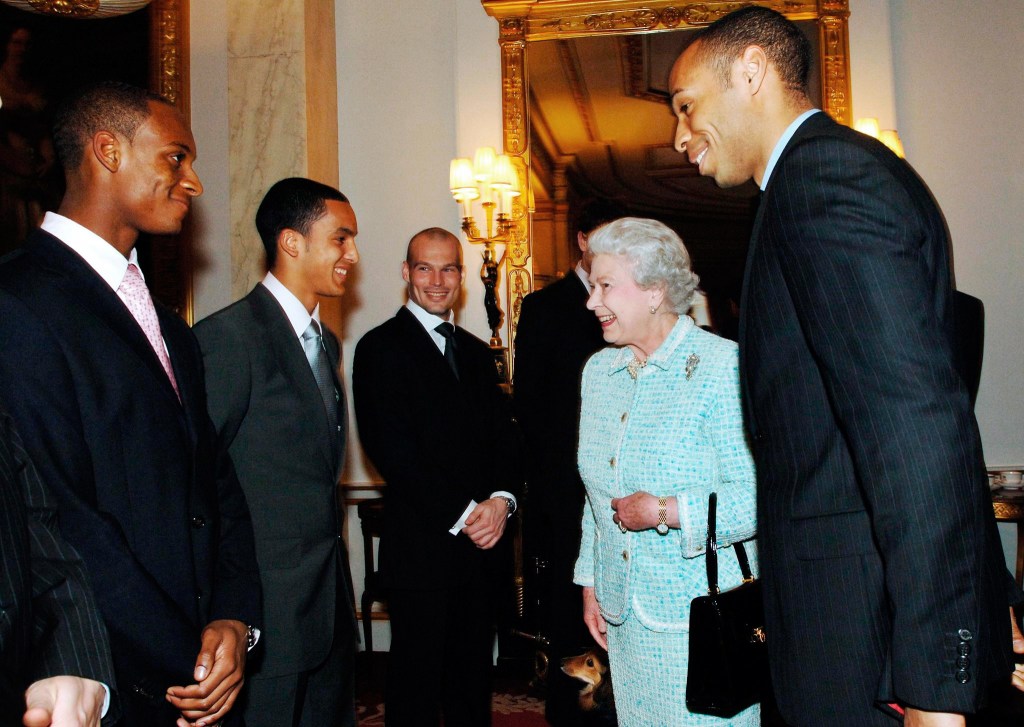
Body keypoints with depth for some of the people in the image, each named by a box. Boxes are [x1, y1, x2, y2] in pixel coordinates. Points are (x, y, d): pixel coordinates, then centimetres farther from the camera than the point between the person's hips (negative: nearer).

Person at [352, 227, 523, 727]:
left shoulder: (477, 353, 16)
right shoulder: (380, 347, -4)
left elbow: (504, 436, 12)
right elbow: (390, 448, -13)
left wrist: (501, 499, -8)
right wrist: (463, 514, -15)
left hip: (482, 542, 6)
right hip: (421, 548, -5)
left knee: (472, 677, 14)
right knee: (417, 685, 5)